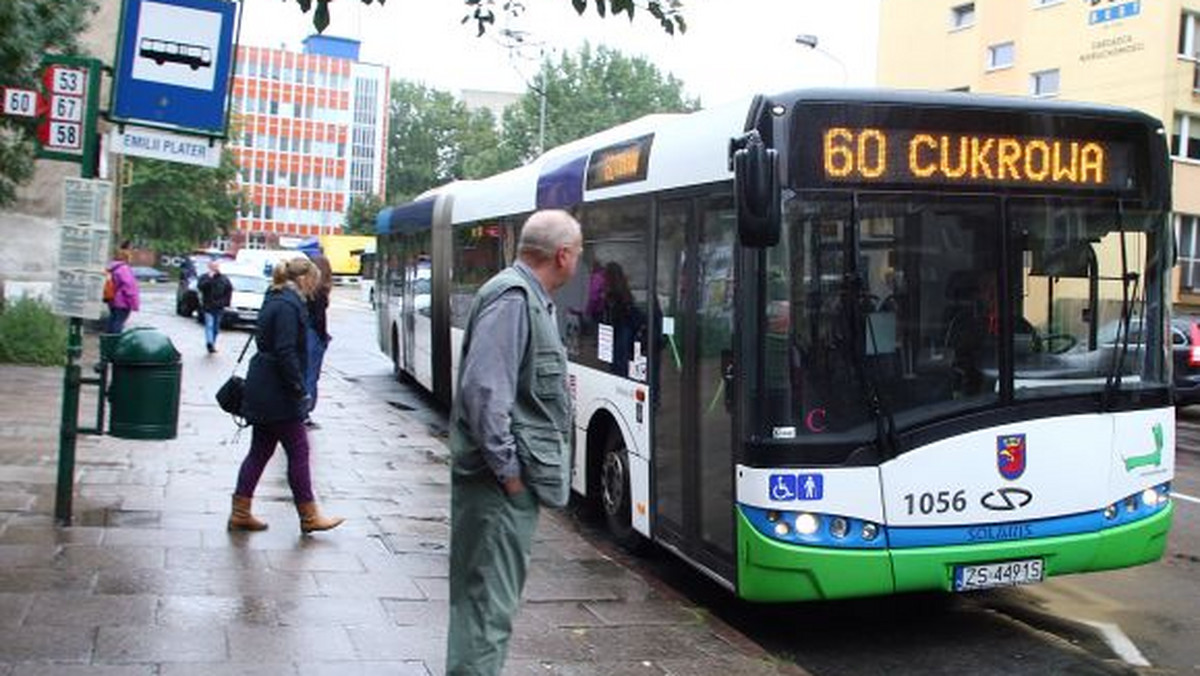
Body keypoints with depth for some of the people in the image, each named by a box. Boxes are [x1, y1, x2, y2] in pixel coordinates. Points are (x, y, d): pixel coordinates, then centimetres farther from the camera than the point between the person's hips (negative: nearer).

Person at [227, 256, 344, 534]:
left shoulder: (276, 300, 14)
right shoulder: (288, 306, -17)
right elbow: (286, 353, -23)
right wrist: (300, 389, -17)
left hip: (262, 392, 10)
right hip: (276, 394, -10)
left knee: (260, 451, 14)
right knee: (298, 452, 0)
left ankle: (240, 514, 18)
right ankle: (309, 517, 8)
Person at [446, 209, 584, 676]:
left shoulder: (532, 299, 15)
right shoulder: (512, 298, -17)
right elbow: (483, 390, -25)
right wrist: (507, 467, -21)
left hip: (515, 478, 10)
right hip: (502, 481, -10)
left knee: (490, 597, 20)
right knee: (490, 603, -5)